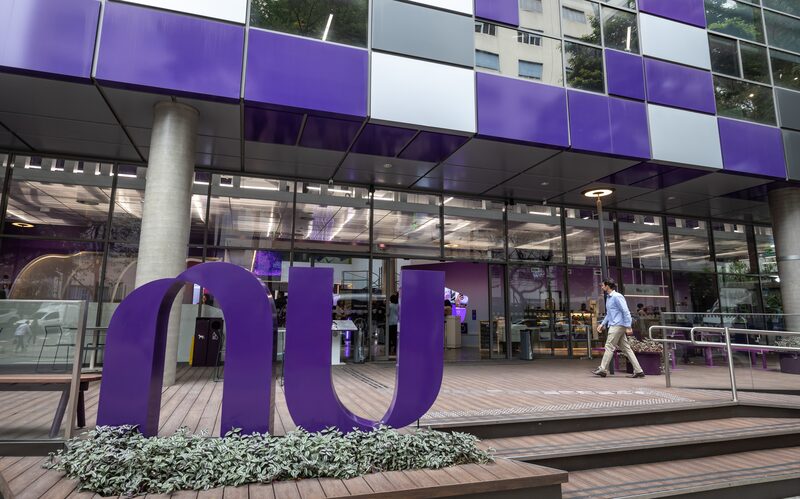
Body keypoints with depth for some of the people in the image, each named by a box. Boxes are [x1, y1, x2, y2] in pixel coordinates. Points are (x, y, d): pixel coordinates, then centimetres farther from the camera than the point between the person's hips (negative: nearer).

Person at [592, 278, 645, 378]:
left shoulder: (617, 297, -12)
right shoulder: (608, 298, 18)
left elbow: (626, 312, -16)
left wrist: (628, 327, -19)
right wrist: (602, 324, 19)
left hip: (617, 326, -10)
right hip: (614, 325, 10)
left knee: (609, 347, -5)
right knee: (626, 348, 8)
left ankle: (602, 369, 0)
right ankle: (638, 371, 10)